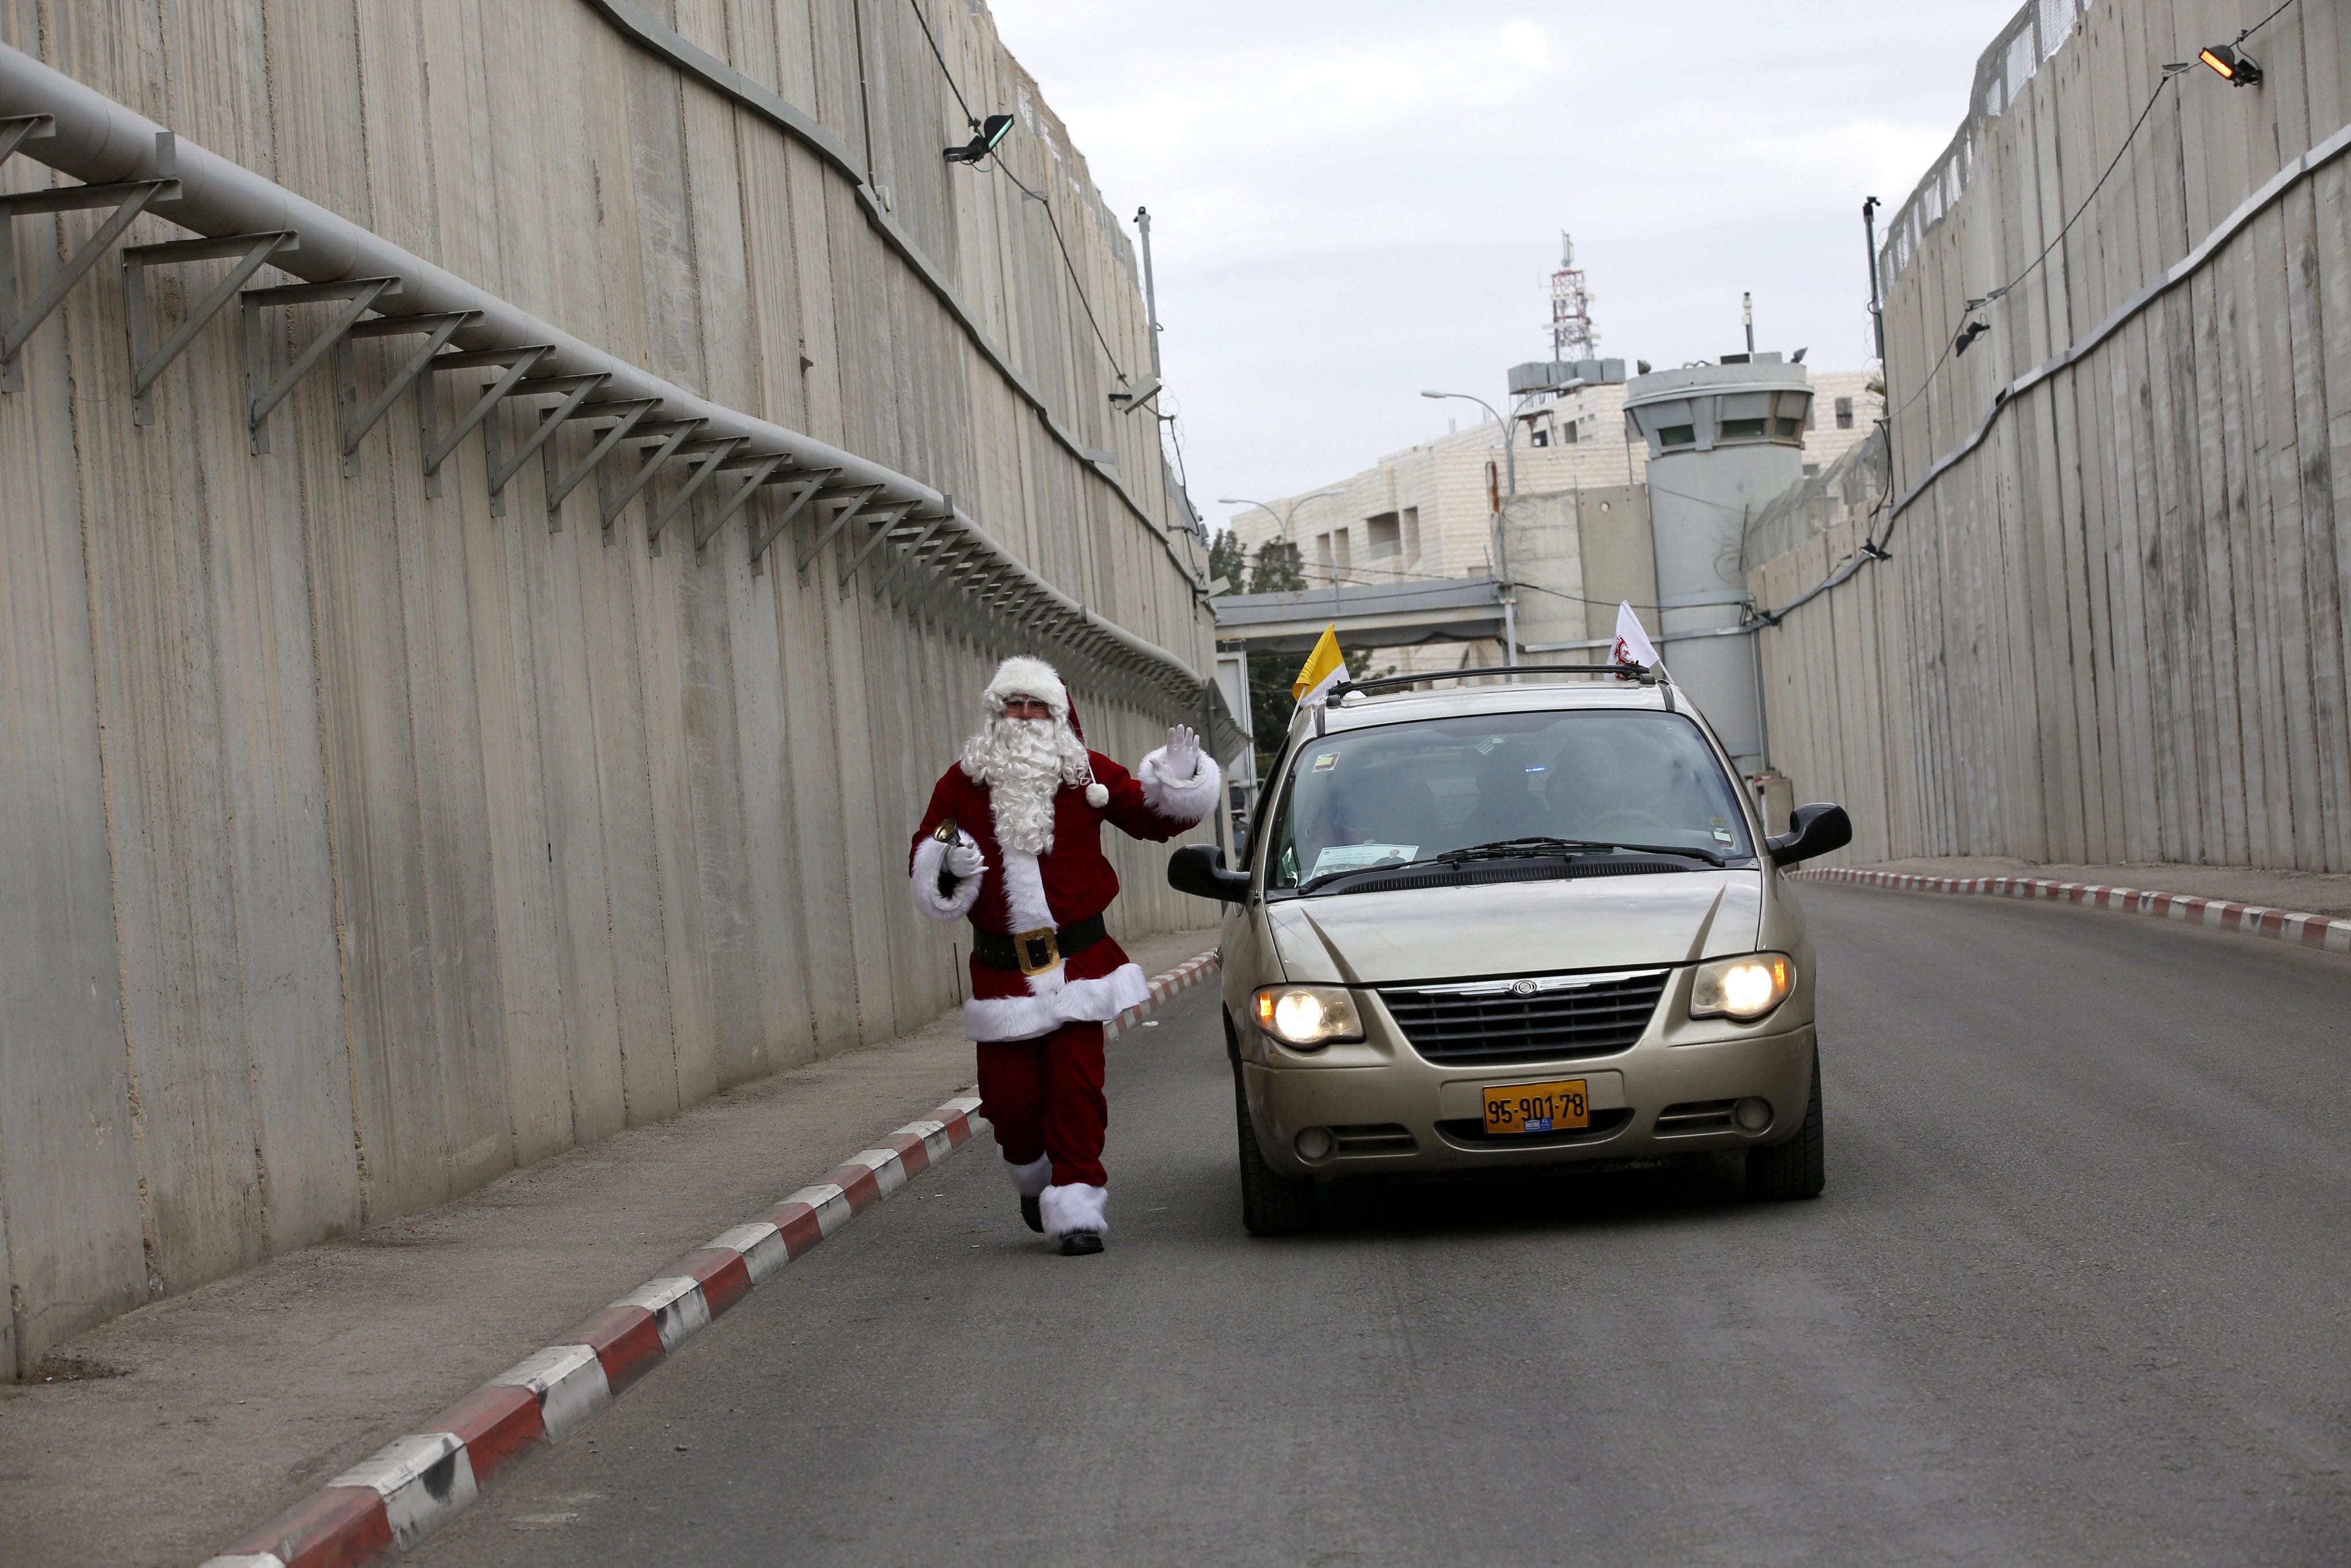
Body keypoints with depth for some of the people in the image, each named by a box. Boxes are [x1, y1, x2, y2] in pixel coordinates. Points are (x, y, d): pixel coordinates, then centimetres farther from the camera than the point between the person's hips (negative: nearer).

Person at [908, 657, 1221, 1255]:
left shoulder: (1087, 775, 3)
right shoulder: (963, 783, 3)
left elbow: (1153, 817, 11)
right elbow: (923, 861, 8)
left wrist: (1179, 777, -7)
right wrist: (950, 862, -14)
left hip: (1078, 960, -1)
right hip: (1002, 970, 1)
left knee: (1077, 1089, -7)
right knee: (1011, 1097, 1)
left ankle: (1077, 1207, -2)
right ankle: (1035, 1181, 30)